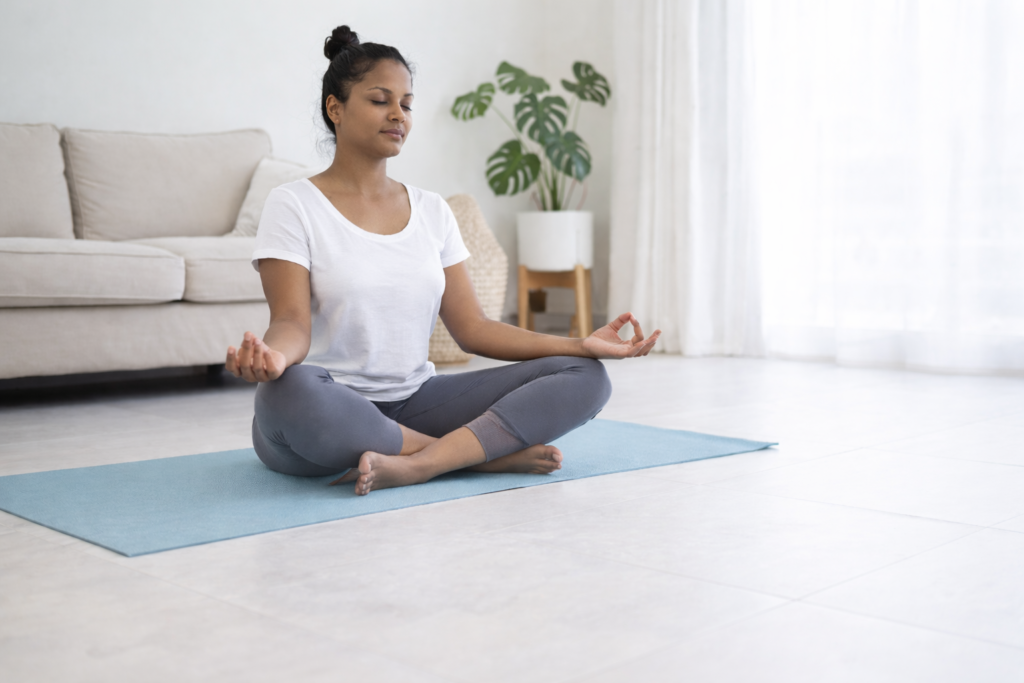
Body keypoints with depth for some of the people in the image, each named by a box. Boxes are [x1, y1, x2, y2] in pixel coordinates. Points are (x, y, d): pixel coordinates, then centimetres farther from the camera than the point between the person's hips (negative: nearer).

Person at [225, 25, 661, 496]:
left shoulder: (432, 211, 11)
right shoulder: (294, 206, -3)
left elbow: (472, 328, 7)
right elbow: (293, 322, -14)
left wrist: (581, 345, -3)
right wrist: (272, 354, -39)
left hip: (413, 403, 5)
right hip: (327, 418, -4)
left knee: (584, 377, -10)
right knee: (289, 391, -42)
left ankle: (415, 465, -30)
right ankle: (487, 451, -23)